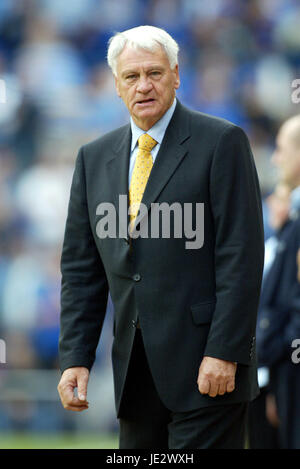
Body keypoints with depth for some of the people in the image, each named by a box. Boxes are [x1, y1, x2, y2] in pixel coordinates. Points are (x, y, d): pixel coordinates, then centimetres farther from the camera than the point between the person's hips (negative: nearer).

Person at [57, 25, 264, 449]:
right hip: (135, 370, 6)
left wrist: (224, 353, -15)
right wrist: (75, 357, 4)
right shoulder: (95, 158, 14)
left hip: (207, 365, -5)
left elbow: (241, 255, -9)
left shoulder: (222, 142, -3)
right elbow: (80, 267, 14)